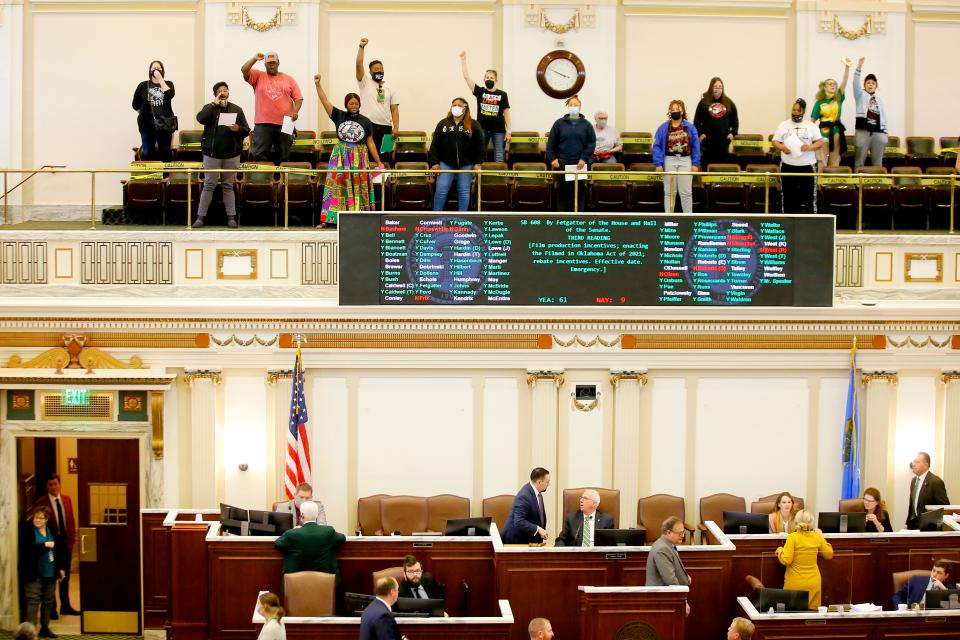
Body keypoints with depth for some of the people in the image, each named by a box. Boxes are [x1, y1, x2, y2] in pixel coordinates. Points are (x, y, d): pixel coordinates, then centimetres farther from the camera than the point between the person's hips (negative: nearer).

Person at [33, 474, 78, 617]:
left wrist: (72, 539, 4)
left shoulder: (67, 499, 5)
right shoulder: (41, 503, -11)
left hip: (66, 542, 5)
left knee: (65, 576, 16)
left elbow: (71, 520, 9)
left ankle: (65, 606, 28)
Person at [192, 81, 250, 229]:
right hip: (212, 153, -1)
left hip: (231, 154, 1)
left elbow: (247, 130, 8)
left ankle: (231, 217, 7)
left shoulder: (237, 109, 9)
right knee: (209, 185, -1)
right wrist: (214, 103, -13)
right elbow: (200, 118, -17)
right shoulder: (210, 108, 5)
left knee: (228, 186, 6)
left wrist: (238, 129, -14)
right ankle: (200, 217, 2)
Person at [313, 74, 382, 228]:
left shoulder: (365, 121, 3)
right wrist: (317, 84, -14)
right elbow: (325, 101, -4)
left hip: (359, 157, 0)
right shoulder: (339, 116, 2)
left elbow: (370, 143, 5)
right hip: (340, 156, 0)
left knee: (359, 188, -1)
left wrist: (379, 162, 3)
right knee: (336, 186, -3)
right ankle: (327, 219, -5)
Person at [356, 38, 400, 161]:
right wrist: (361, 47, -12)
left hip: (385, 127, 3)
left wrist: (396, 127, -2)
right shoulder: (365, 82, 8)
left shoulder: (389, 88, 15)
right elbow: (359, 64, -5)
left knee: (386, 157, 2)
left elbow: (394, 109, 9)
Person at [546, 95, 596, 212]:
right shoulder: (559, 123, 6)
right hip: (562, 164, 0)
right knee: (563, 192, 2)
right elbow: (551, 142, 5)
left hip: (579, 165, 0)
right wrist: (552, 158, -5)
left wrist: (584, 159, -9)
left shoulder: (586, 124, 6)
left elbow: (592, 143, 2)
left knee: (579, 192, 2)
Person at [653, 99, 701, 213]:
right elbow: (657, 146, -1)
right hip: (669, 161, 0)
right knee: (669, 192, 7)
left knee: (686, 192, 4)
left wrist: (695, 164, -4)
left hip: (685, 161, 0)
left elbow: (696, 146, 2)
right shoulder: (663, 128, 1)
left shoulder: (690, 127, 1)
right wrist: (658, 164, -8)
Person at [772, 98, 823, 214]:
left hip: (807, 165, -1)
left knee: (809, 194, -1)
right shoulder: (783, 125, 7)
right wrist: (782, 147, -16)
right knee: (788, 194, 6)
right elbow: (775, 142, 6)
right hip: (788, 165, 1)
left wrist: (810, 147, -19)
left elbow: (820, 142, 1)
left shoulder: (811, 126, 4)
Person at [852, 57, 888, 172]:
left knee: (878, 161, 6)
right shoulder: (860, 95, 7)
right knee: (860, 160, -3)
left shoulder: (880, 99, 18)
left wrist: (885, 132, 8)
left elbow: (883, 116, 15)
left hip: (878, 132, 4)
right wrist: (859, 67, -22)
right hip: (863, 131, -4)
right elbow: (856, 83, -9)